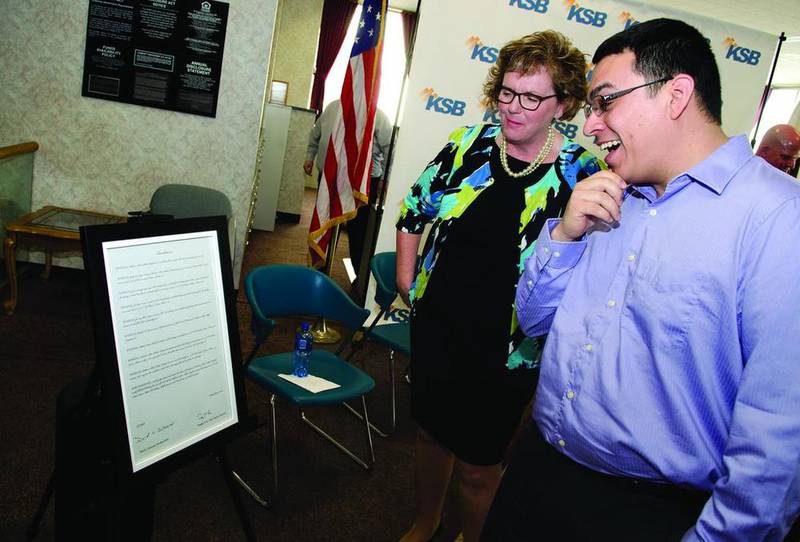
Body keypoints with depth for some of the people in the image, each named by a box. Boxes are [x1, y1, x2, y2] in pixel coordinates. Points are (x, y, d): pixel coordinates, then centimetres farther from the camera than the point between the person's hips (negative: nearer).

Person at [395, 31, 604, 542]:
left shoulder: (582, 173, -13)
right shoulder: (471, 142, -3)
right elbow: (415, 207, 7)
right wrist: (406, 278, 6)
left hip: (506, 349, -3)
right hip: (436, 324, 4)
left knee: (479, 463, 12)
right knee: (431, 432, 22)